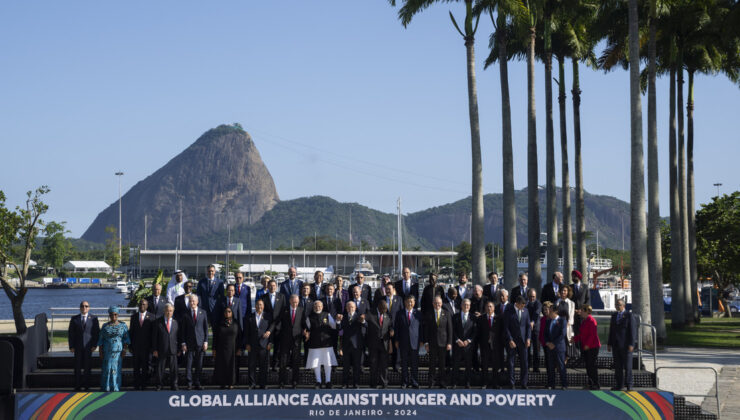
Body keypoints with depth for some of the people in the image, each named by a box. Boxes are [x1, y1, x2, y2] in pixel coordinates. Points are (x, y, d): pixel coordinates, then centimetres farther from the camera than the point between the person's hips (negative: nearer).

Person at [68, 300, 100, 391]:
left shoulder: (93, 318, 4)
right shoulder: (74, 319, 7)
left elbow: (97, 332, 3)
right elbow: (70, 333, 6)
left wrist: (95, 345, -6)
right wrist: (71, 346, -2)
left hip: (88, 346, -1)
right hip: (78, 347, 1)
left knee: (87, 366, 1)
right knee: (77, 367, 1)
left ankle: (86, 386, 7)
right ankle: (77, 386, 6)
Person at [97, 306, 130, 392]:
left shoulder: (123, 326, 5)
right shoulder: (105, 326, 7)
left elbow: (126, 339, 2)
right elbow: (100, 340, 7)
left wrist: (124, 349, -9)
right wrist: (100, 352, 0)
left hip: (118, 352, 0)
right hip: (107, 352, 0)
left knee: (117, 368, -2)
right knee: (107, 369, -4)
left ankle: (116, 388, 4)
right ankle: (106, 388, 3)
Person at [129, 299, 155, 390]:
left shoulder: (151, 317, 1)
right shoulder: (134, 317, 9)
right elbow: (131, 331, 9)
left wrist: (152, 346, -5)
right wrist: (130, 345, 3)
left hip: (146, 346, -2)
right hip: (136, 346, 2)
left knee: (145, 366, 1)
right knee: (136, 366, 5)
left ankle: (143, 385, 8)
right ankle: (136, 385, 11)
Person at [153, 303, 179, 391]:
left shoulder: (176, 322, 11)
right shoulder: (158, 322, 4)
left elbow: (178, 336, 13)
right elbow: (154, 336, 2)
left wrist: (179, 349, 8)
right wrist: (154, 349, -4)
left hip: (173, 350, 1)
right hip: (161, 350, -1)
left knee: (174, 369, 1)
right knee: (160, 368, 2)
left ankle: (174, 385, 10)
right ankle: (159, 385, 12)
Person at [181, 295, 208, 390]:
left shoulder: (203, 313, 7)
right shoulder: (185, 314, 5)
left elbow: (206, 328, 7)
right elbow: (183, 330, 5)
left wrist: (206, 341, 0)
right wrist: (183, 343, -2)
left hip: (200, 343, 1)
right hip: (189, 343, -1)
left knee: (199, 364, 3)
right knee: (189, 364, -3)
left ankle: (197, 383, 10)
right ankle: (189, 383, 3)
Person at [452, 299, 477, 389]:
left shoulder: (473, 318, 7)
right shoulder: (455, 317, 8)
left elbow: (475, 331, 2)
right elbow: (453, 330, 4)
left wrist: (468, 341, -9)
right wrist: (457, 340, -9)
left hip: (469, 344, 0)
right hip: (457, 344, 0)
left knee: (468, 365, 1)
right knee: (455, 364, 1)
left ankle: (467, 384, 8)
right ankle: (454, 383, 7)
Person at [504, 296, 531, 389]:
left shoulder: (525, 311, 10)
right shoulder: (508, 312, -3)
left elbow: (528, 326, 12)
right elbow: (506, 328, -5)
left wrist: (528, 338, 1)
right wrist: (510, 340, -12)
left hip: (523, 341, 3)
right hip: (512, 341, -3)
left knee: (524, 363, 2)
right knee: (511, 363, 1)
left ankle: (523, 384, 9)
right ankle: (511, 384, 7)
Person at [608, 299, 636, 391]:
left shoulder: (629, 315, -3)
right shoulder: (614, 316, 14)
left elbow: (632, 330, -8)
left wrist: (631, 344, -14)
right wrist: (609, 344, 11)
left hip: (625, 345, -5)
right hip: (616, 345, 5)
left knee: (627, 366, -2)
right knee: (617, 366, 6)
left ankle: (629, 385, 3)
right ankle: (619, 384, 11)